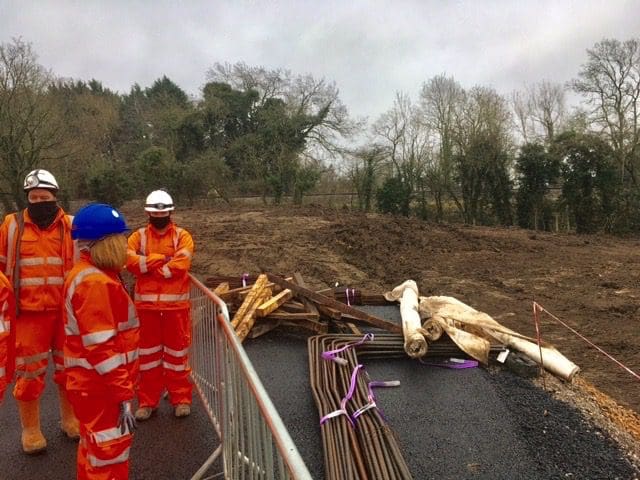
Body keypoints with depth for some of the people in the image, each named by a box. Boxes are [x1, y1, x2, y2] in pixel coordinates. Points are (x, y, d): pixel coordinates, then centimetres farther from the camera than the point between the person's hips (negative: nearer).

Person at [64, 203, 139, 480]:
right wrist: (123, 396, -23)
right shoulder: (95, 282, -24)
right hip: (100, 386, -10)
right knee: (110, 454, 2)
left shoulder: (94, 274, 9)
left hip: (94, 382, 10)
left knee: (94, 447, 24)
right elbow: (101, 347, -27)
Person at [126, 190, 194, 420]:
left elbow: (180, 264, -16)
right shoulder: (138, 236, 6)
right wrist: (162, 258, -16)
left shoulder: (182, 236, 0)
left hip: (176, 305, -2)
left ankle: (181, 399, 21)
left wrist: (147, 266, -11)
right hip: (146, 305, 2)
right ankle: (147, 401, 24)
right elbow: (129, 259, -13)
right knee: (148, 353, 11)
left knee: (177, 352, 8)